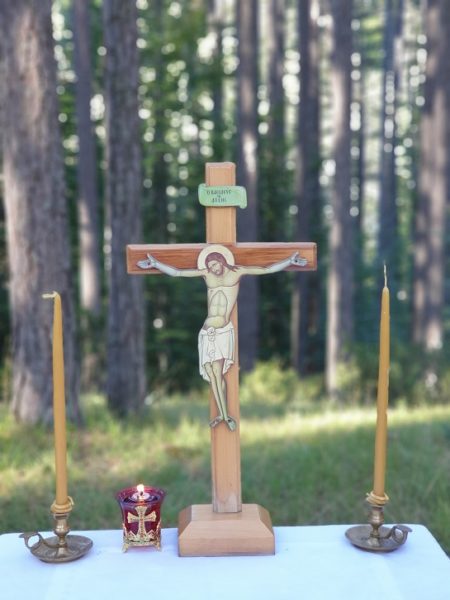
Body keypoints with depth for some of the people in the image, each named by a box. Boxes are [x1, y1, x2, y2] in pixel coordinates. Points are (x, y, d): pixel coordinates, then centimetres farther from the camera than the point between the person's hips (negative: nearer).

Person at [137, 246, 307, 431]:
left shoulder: (237, 272, 5)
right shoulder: (206, 274, 11)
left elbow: (267, 270, 2)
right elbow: (176, 272, 12)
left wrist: (289, 261, -5)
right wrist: (155, 263, 8)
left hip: (223, 330, -3)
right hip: (207, 331, 3)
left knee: (217, 373, -13)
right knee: (211, 375, -3)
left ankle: (224, 415, -6)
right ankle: (223, 415, 5)